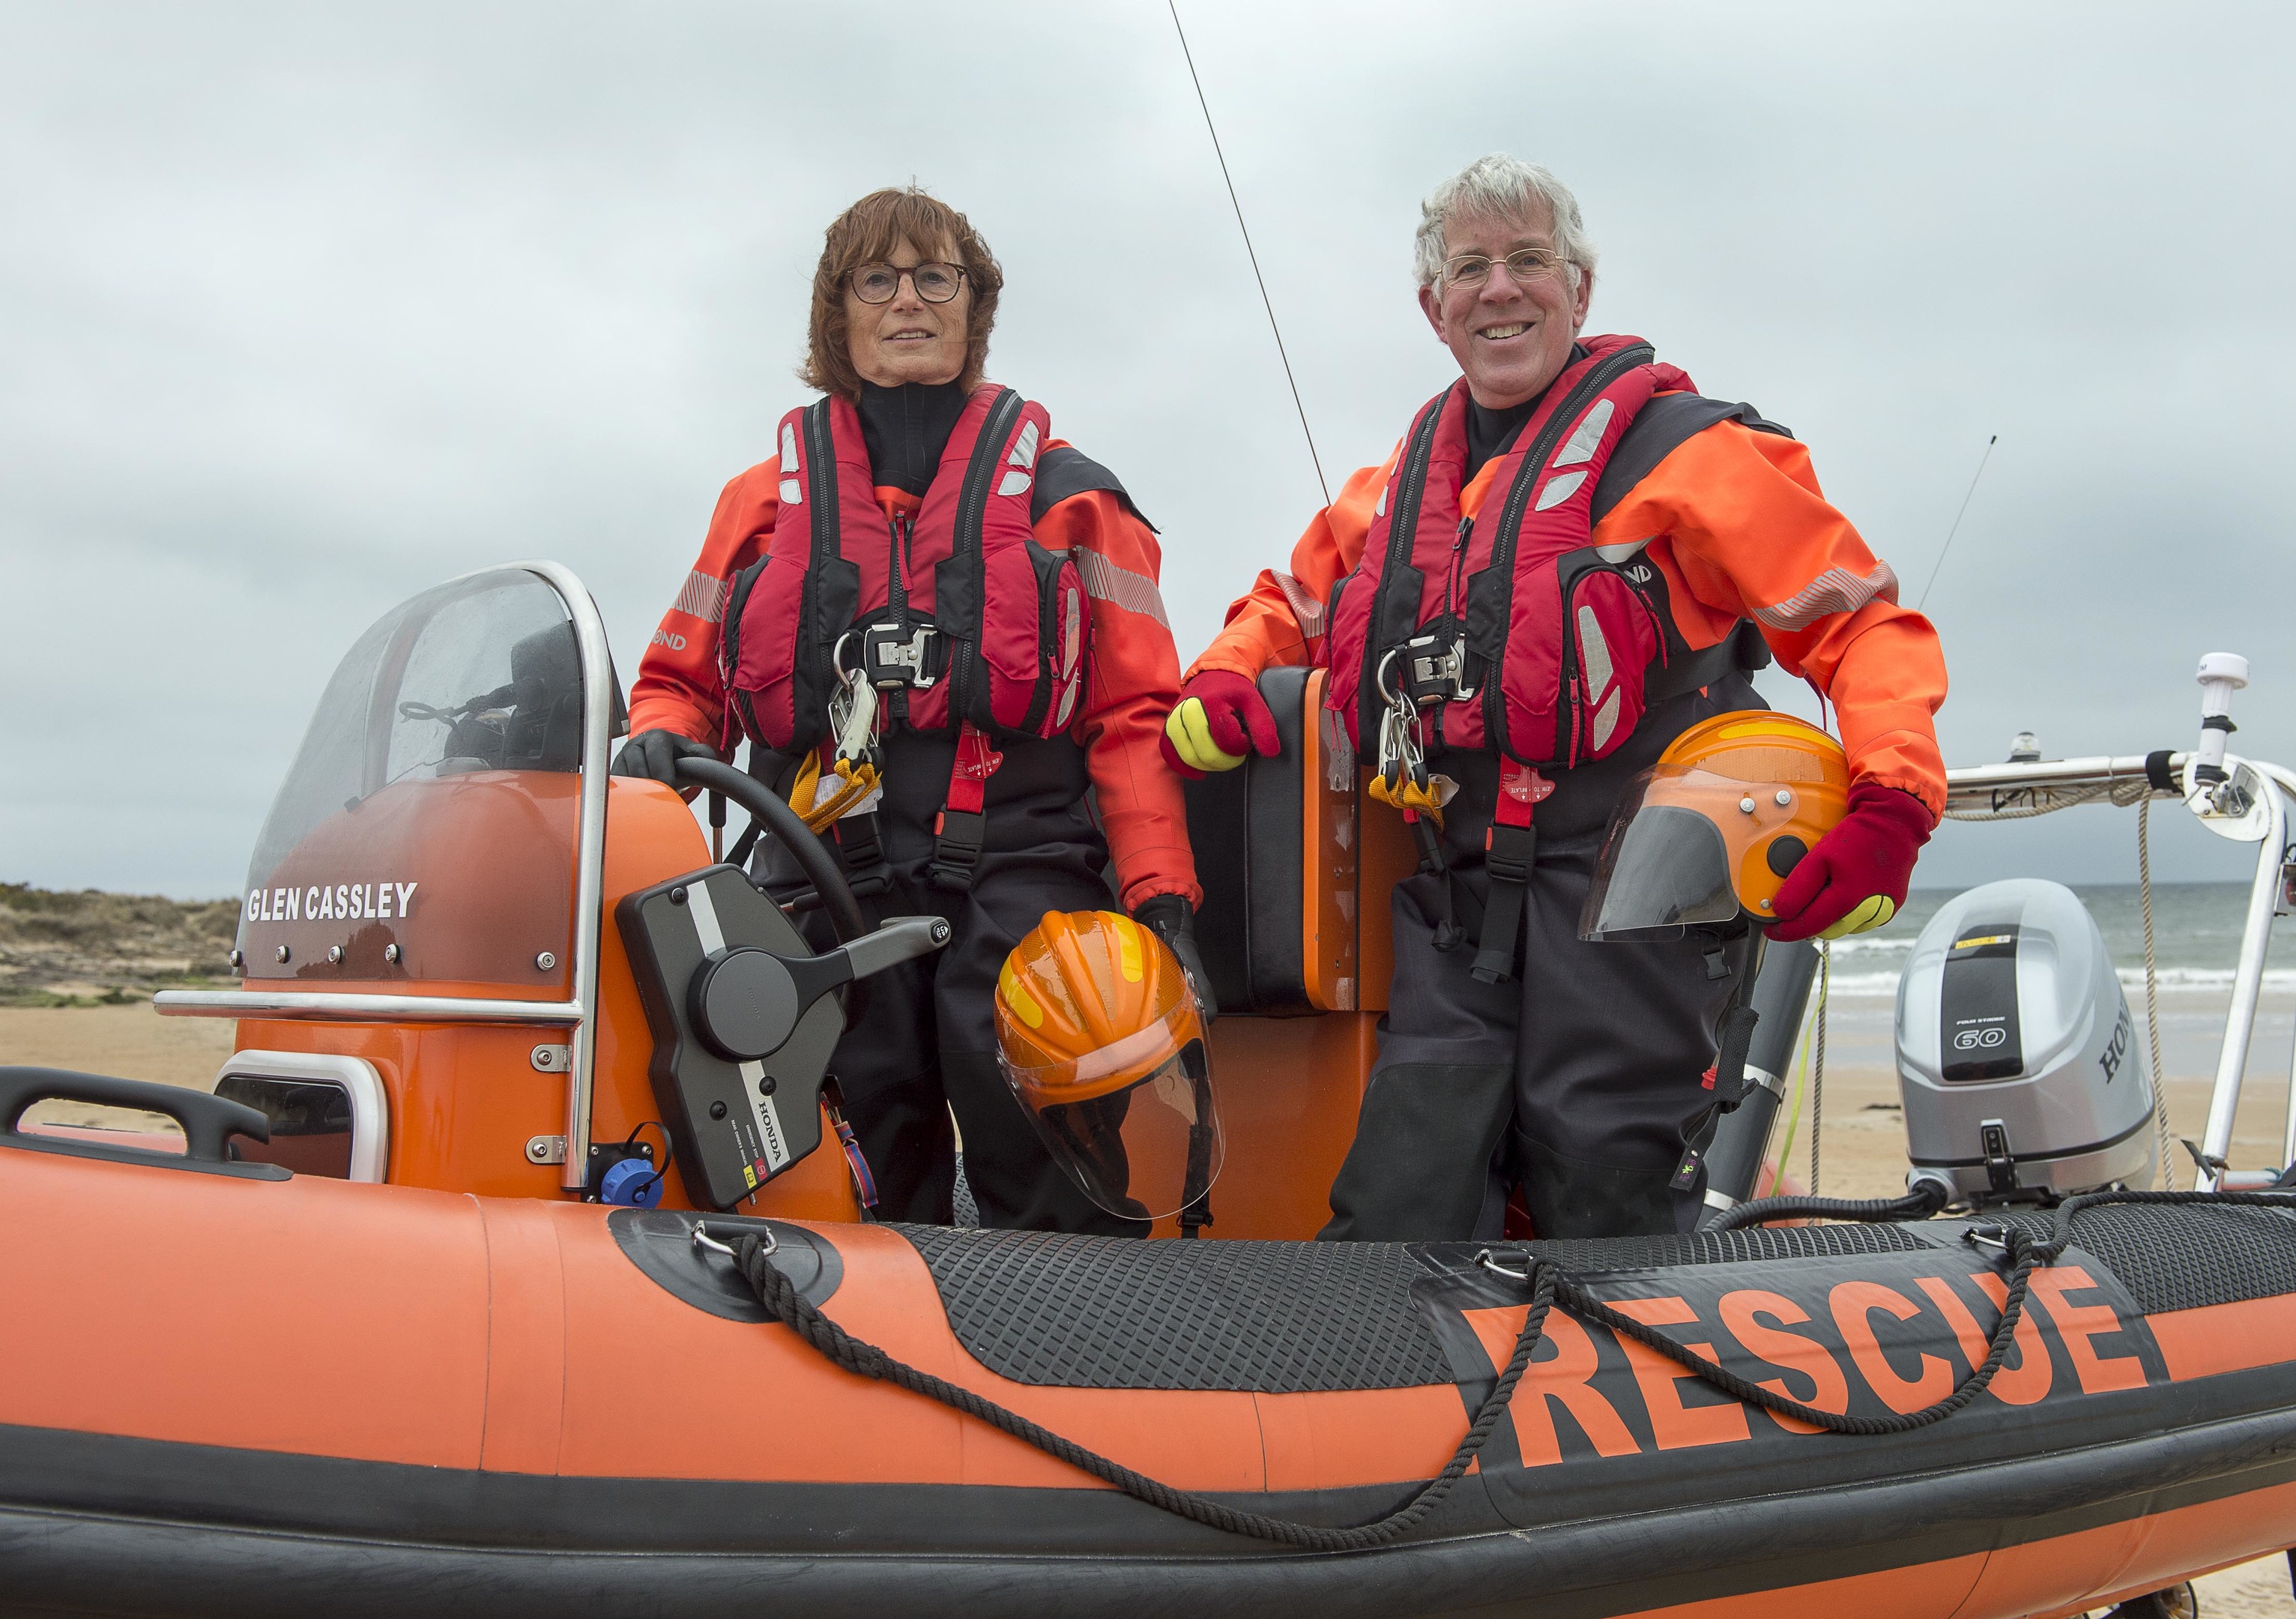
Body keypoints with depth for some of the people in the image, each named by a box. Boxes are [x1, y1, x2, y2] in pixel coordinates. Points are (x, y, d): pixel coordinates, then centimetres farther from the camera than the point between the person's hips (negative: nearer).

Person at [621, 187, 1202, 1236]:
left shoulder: (1066, 497, 11)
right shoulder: (766, 499, 17)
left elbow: (1134, 714, 5)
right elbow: (682, 678, 22)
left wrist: (1163, 897, -6)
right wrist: (660, 741, -2)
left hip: (1018, 893, -2)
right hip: (831, 901, 2)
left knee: (1061, 1224, -10)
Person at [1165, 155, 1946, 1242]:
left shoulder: (1681, 449, 1)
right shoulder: (1394, 489, 18)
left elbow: (1867, 625, -1)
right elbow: (1292, 602, 34)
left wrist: (1893, 805, -18)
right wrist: (1222, 675, 11)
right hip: (1453, 911, 5)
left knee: (1604, 1242, -3)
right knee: (1397, 1226, 0)